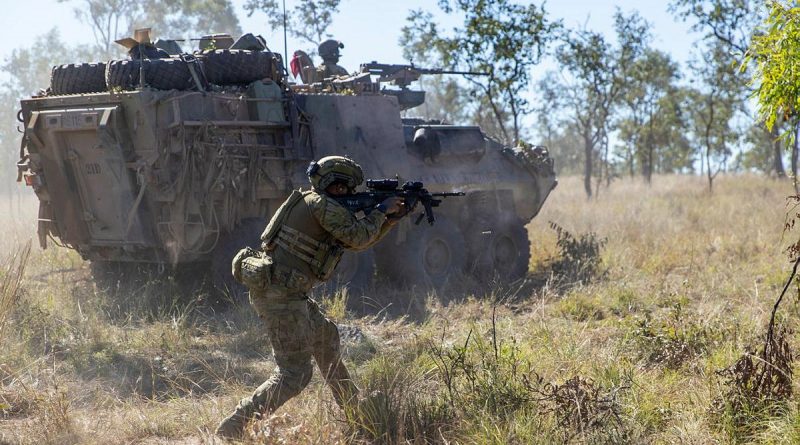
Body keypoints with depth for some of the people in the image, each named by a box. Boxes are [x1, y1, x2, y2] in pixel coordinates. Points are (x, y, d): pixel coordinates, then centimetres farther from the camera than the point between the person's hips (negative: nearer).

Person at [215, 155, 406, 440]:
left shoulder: (321, 207, 19)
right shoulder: (320, 203, -10)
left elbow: (356, 243, 26)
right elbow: (357, 237, -12)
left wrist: (390, 220, 20)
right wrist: (382, 210, 2)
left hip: (283, 292, 10)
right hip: (279, 295, -10)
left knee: (325, 337, 27)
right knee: (295, 373, -10)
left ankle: (350, 406, 42)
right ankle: (234, 426, -16)